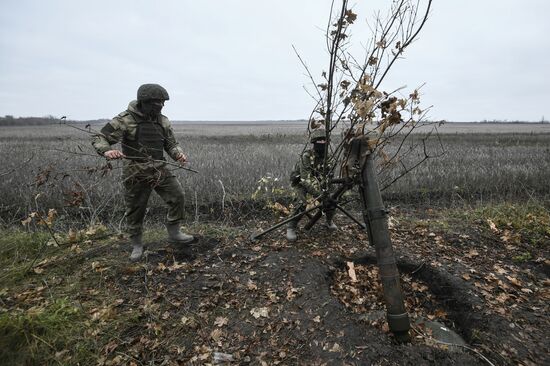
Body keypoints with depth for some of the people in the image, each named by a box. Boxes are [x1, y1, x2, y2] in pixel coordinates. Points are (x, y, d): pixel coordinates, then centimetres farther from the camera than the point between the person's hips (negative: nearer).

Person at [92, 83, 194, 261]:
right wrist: (107, 151, -32)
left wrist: (179, 154, -11)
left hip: (160, 170, 4)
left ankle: (174, 233, 10)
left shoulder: (163, 121, 5)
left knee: (177, 195, -9)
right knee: (135, 211, 7)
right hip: (136, 174, -4)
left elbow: (171, 143, 12)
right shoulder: (125, 120, -11)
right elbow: (99, 138, -9)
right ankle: (137, 245, 28)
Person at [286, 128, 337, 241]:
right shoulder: (306, 156, -30)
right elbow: (305, 179, -36)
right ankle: (291, 228, -9)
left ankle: (329, 221, 22)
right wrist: (319, 194, -43)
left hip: (316, 181, 6)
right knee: (301, 203, -28)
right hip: (300, 182, -5)